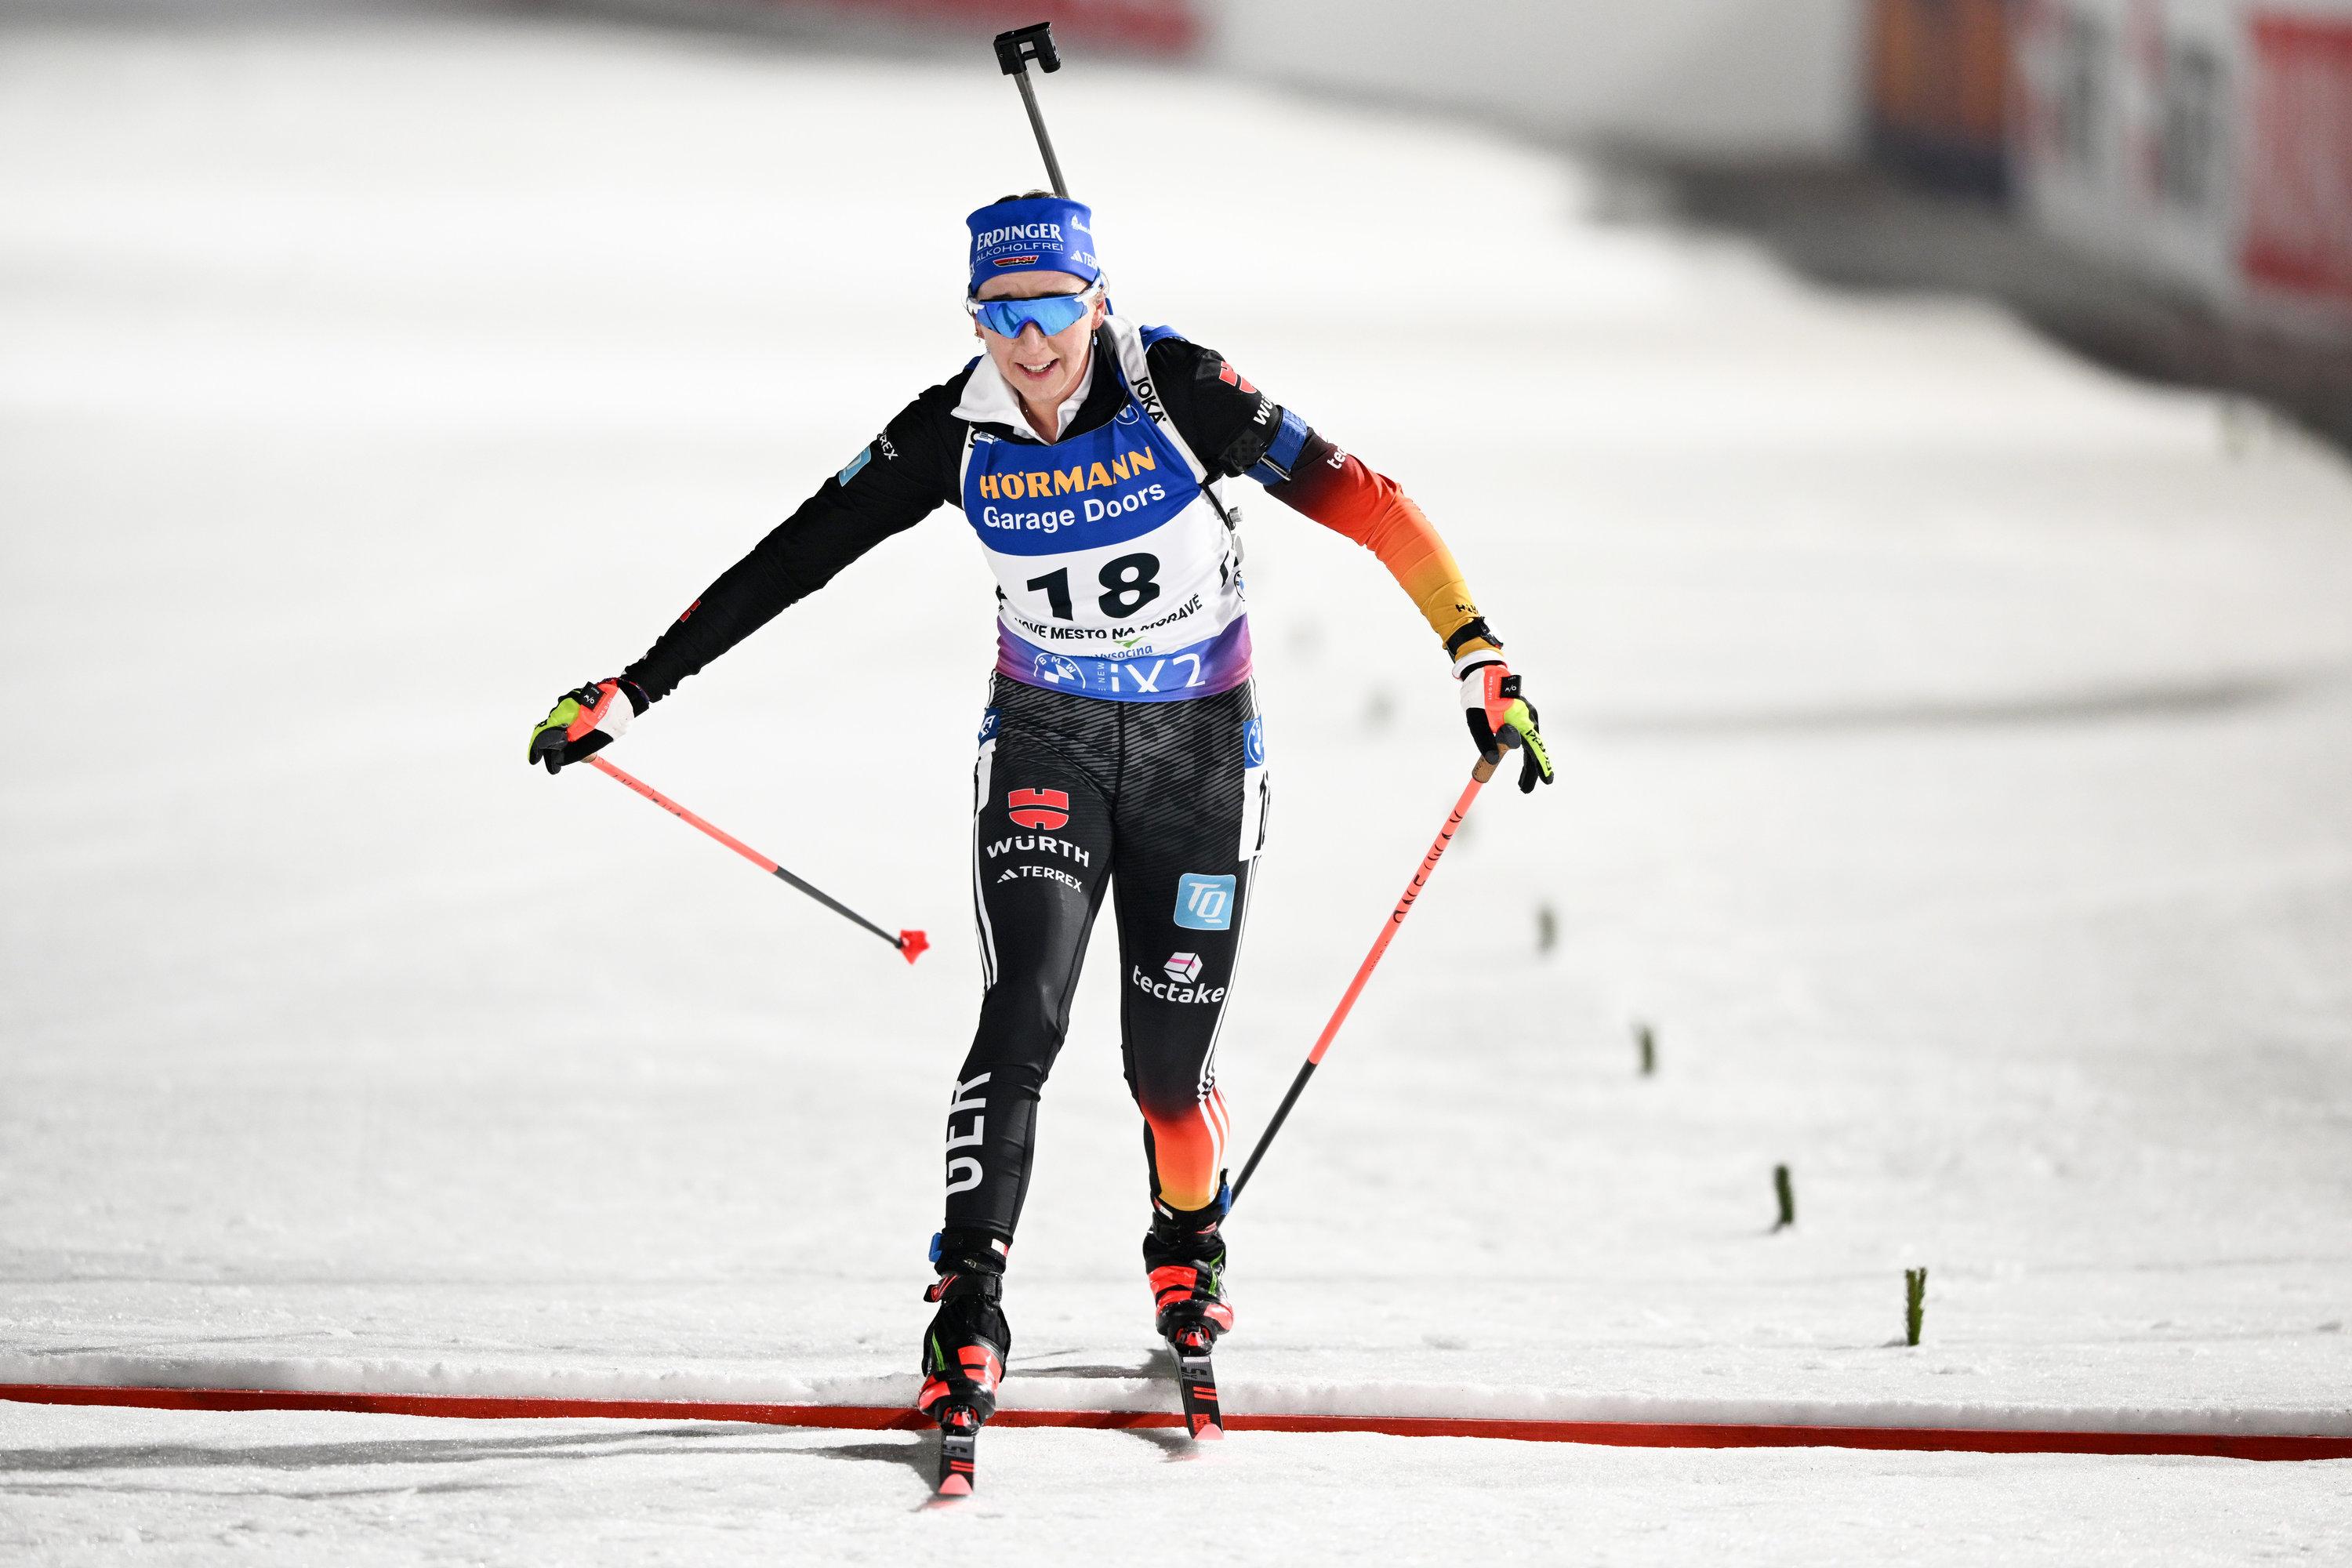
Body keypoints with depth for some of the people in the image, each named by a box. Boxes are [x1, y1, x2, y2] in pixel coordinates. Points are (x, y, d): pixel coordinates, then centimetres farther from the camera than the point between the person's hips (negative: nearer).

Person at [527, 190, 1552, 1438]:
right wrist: (635, 688, -10)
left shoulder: (1177, 392, -20)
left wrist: (1477, 654, -26)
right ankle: (970, 1301, -20)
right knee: (1024, 1011, -20)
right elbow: (793, 558, -8)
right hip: (1044, 740, 1)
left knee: (1166, 1061, 4)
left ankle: (1188, 1241, 36)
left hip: (1199, 743, -1)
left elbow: (1357, 502, -19)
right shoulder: (956, 434, -12)